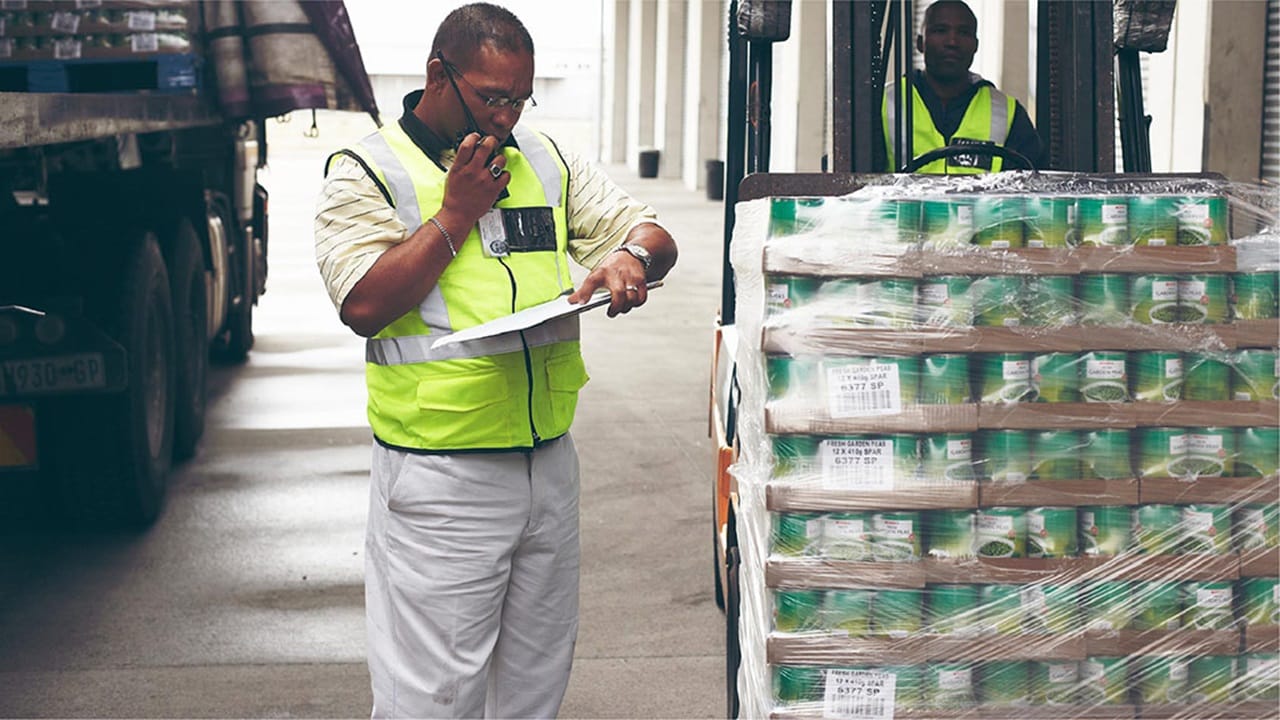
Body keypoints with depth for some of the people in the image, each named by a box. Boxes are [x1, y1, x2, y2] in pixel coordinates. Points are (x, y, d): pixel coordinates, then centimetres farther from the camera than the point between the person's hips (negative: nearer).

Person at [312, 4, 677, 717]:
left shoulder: (546, 161, 12)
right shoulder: (366, 172, -3)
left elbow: (653, 234, 13)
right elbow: (366, 305, -16)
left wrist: (631, 257, -11)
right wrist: (458, 212, -13)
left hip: (550, 463, 5)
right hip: (439, 480, -5)